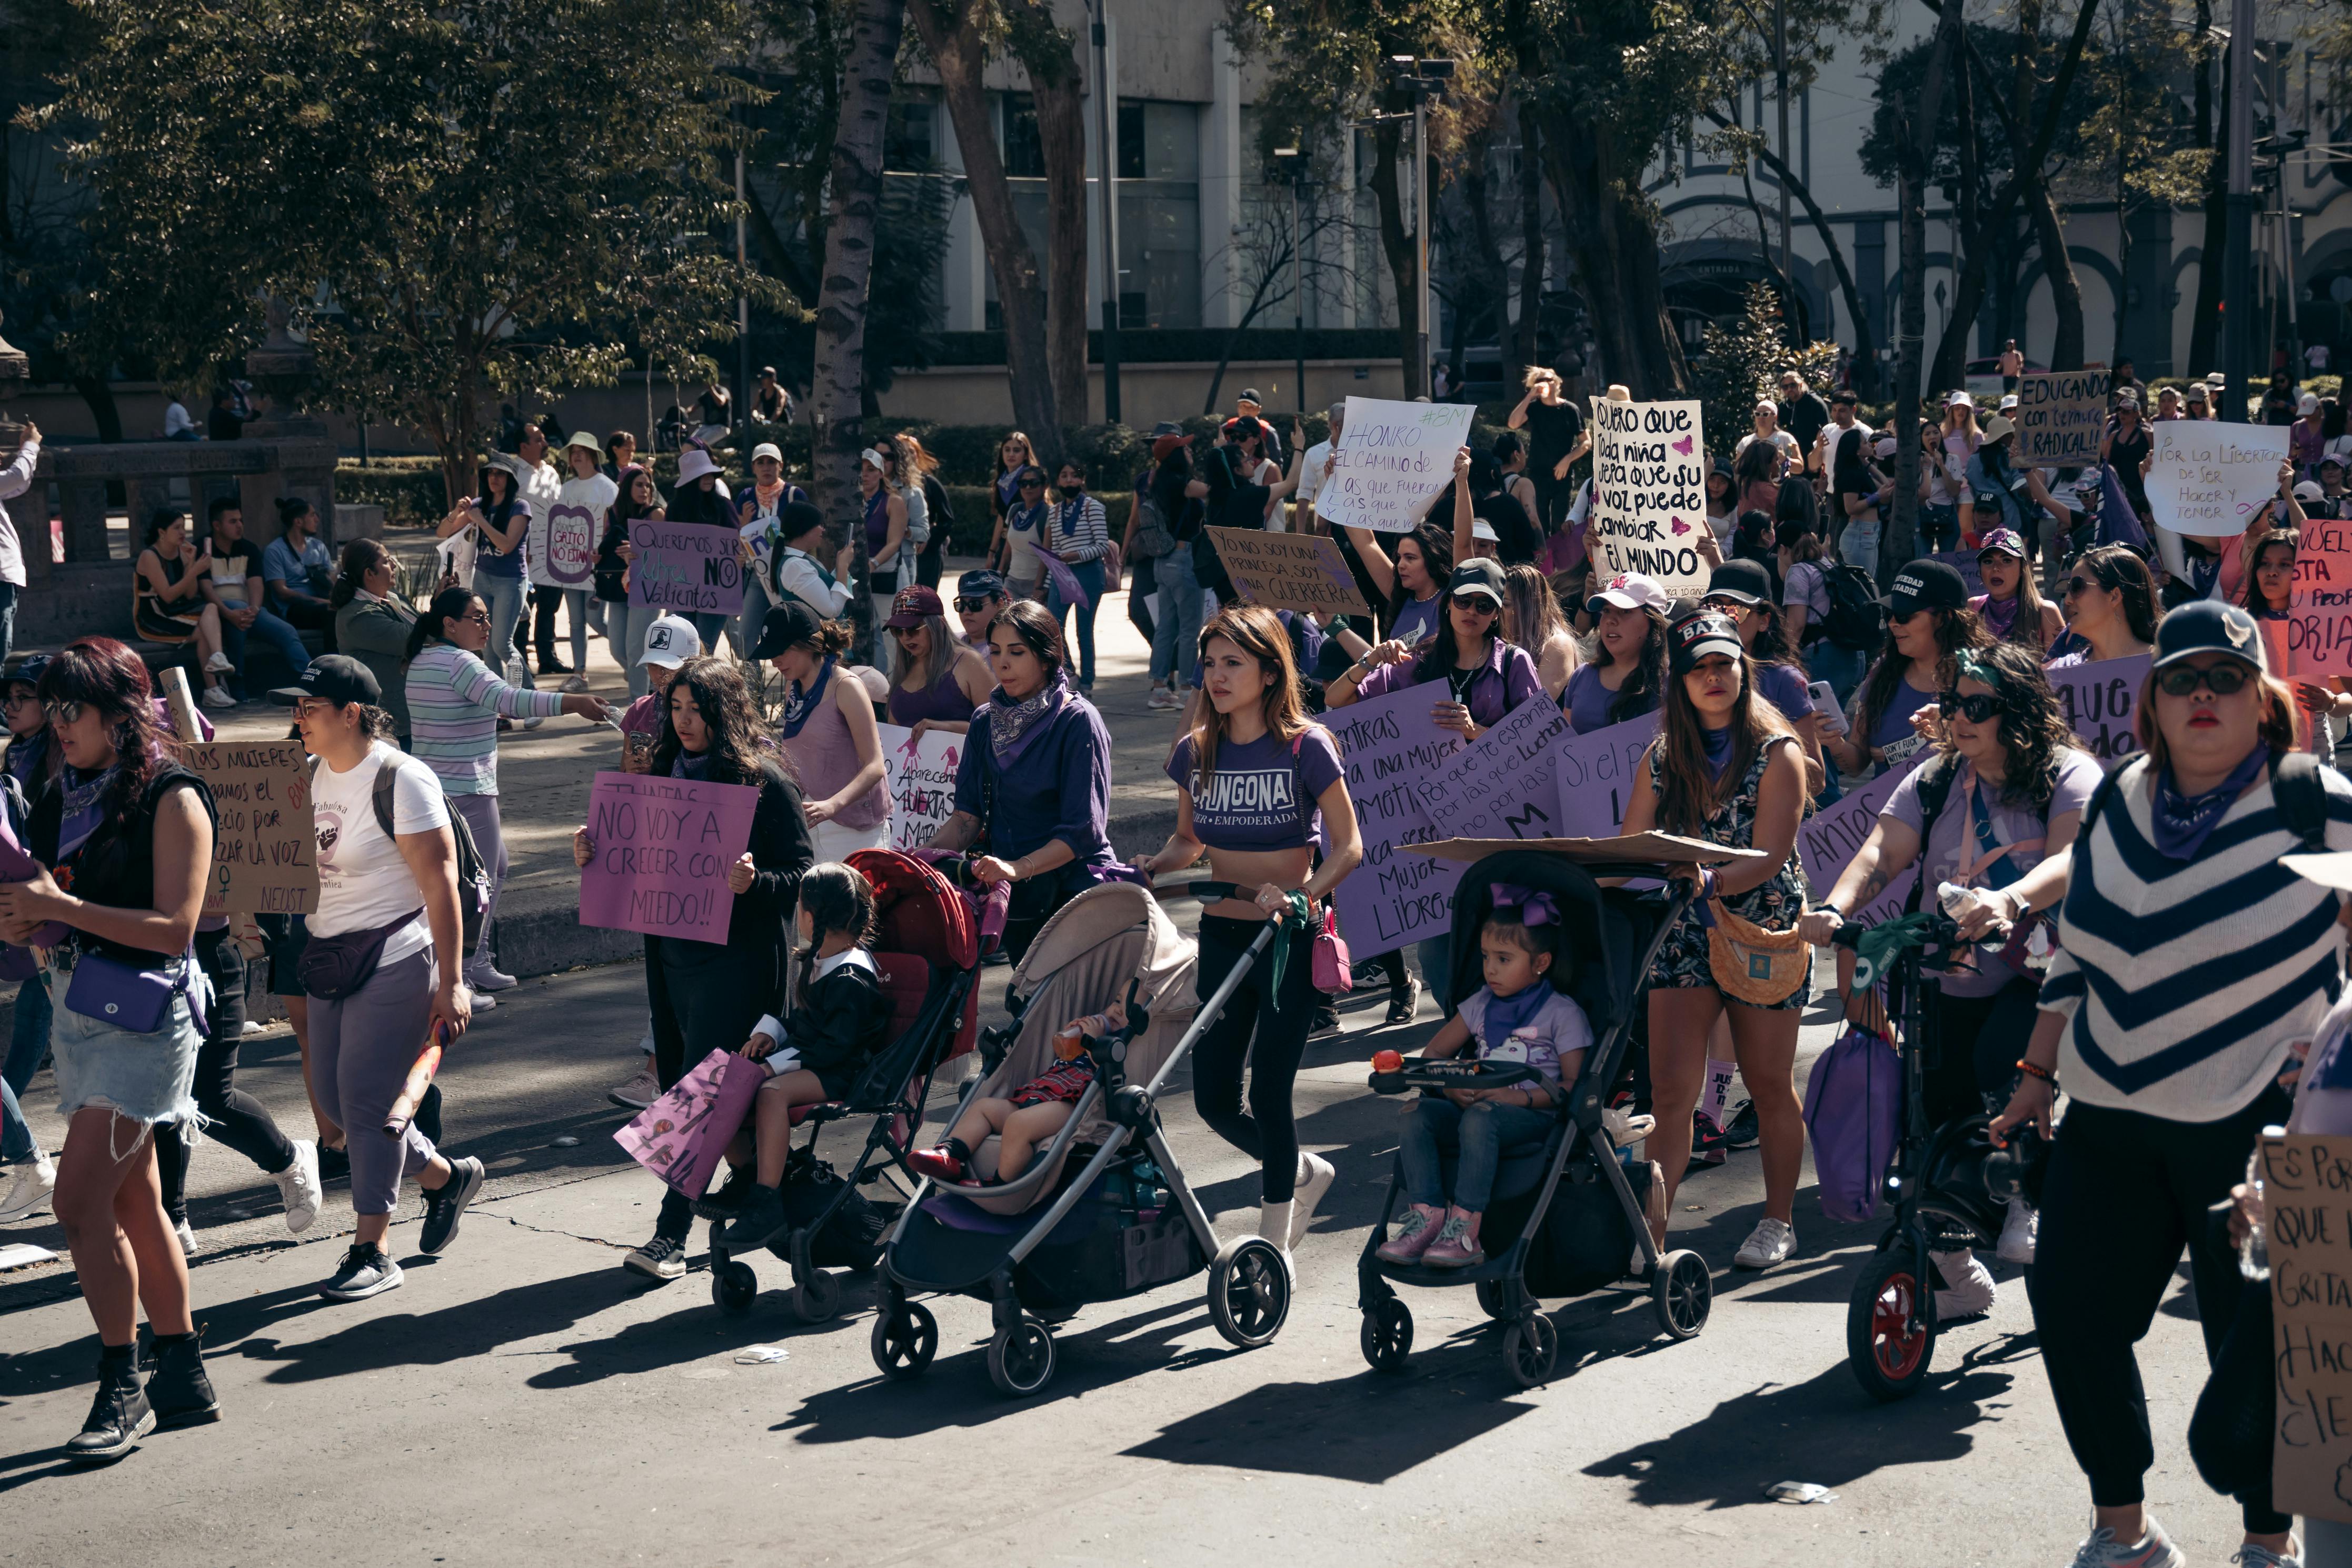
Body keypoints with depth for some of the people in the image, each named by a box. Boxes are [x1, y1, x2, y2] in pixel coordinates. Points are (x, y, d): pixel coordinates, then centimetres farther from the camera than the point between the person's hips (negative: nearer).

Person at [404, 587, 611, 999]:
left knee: (496, 865, 22)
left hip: (433, 788, 10)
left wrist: (491, 714, 20)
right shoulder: (459, 663, -18)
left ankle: (478, 964, 26)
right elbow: (509, 699, -31)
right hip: (466, 791, -10)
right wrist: (575, 703, -35)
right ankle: (458, 980, -4)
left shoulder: (421, 661, 12)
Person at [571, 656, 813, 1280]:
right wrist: (593, 853, -2)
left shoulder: (763, 779, -8)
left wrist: (754, 882, -28)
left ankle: (671, 1235, -8)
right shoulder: (662, 771, 10)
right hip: (669, 953, 7)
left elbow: (802, 874, -9)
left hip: (736, 955, -7)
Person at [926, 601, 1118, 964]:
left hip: (1071, 890, -5)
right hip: (1011, 895, 5)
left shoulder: (1078, 722, -12)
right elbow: (969, 814, 4)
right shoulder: (986, 722, 6)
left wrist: (1018, 868, -32)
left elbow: (1083, 831, -19)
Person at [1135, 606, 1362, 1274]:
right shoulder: (1196, 752, 4)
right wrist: (1156, 866, -6)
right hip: (1222, 934, 5)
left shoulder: (1305, 748, -10)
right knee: (1214, 1099, 5)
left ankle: (1274, 1245, 10)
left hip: (1289, 939, -5)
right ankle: (1305, 1173, 34)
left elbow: (1348, 846, -9)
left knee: (1268, 1092, -5)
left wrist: (1300, 895, -25)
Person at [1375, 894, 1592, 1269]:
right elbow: (1433, 1053, 19)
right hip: (1476, 1104, 6)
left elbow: (1573, 1085, -6)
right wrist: (1451, 1088, -3)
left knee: (1480, 1118, -37)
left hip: (1534, 1116, -6)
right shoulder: (1481, 1004, 19)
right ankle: (1427, 1215, -30)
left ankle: (1465, 1227, -41)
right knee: (1417, 1110, -22)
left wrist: (1517, 1097, -19)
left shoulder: (1562, 1013, 2)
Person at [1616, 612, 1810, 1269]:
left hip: (1762, 935, -3)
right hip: (1683, 935, 3)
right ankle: (1651, 1231, -8)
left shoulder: (1776, 753, -6)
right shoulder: (1662, 758, 7)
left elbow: (1770, 857, -16)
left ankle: (1778, 1222, 23)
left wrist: (1711, 882, -33)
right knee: (1671, 1090, -7)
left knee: (1770, 1087, 8)